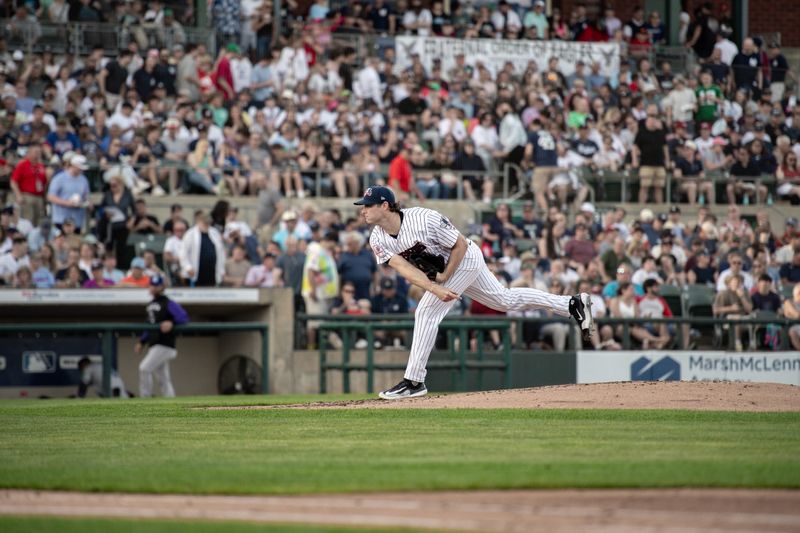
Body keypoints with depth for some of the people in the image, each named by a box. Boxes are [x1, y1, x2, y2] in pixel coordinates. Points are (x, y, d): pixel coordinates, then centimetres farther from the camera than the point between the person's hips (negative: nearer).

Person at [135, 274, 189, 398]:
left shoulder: (169, 304, -9)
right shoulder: (151, 305, 17)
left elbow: (184, 318, -18)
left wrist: (171, 323, -34)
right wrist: (142, 342, 18)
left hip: (164, 345, -9)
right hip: (154, 346, 9)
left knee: (144, 368, -17)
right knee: (163, 378, 8)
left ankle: (145, 398, -13)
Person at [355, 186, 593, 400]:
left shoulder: (424, 219, -32)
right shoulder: (378, 240, -13)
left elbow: (461, 245, -21)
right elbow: (404, 268, -24)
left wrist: (443, 278, -22)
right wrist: (435, 289, -38)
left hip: (465, 259, -8)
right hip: (440, 268, 8)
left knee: (427, 312, -18)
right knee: (506, 300, 17)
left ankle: (414, 381, -13)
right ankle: (572, 304, 28)